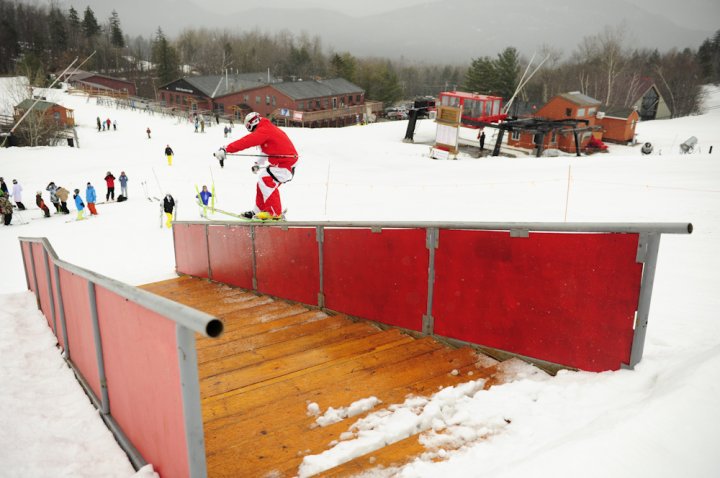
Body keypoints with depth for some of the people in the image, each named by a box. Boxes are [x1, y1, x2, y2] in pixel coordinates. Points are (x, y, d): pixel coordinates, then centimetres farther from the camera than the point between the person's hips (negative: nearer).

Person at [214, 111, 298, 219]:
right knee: (263, 181, 13)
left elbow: (246, 141, -24)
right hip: (281, 163, 11)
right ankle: (258, 211, 21)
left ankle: (275, 213, -16)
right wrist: (259, 164, 41)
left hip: (286, 164, -11)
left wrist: (226, 150, -25)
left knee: (266, 181, -19)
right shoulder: (270, 129, 17)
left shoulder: (263, 130, -15)